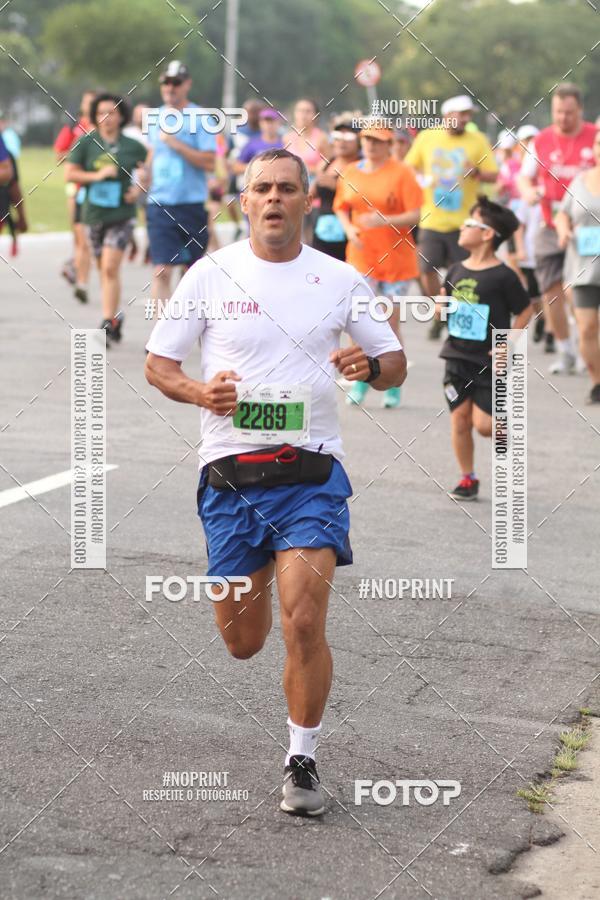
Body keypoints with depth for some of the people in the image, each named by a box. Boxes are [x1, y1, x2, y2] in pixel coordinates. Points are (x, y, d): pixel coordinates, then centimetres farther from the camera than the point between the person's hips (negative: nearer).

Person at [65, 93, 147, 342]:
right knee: (103, 269, 14)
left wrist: (138, 188, -4)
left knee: (110, 268, -16)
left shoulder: (133, 146, 0)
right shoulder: (86, 143, 1)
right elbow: (70, 173, -1)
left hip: (121, 213, -3)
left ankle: (108, 323, -17)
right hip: (94, 213, 3)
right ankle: (115, 316, 33)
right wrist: (97, 175, -13)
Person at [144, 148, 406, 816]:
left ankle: (302, 762, 5)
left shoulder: (340, 279, 4)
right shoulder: (211, 274, 2)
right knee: (242, 644, 8)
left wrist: (370, 366, -12)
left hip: (310, 474, -1)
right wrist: (200, 393, -14)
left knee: (304, 625, -14)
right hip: (230, 476, 1)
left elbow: (395, 363, 12)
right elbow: (157, 362, 6)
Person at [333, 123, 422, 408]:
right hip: (361, 256, 2)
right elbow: (341, 208, 14)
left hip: (396, 259, -2)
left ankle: (392, 386, 17)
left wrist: (385, 221, -26)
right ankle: (360, 380, 6)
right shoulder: (350, 172, 6)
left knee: (391, 323, 4)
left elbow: (415, 215, -11)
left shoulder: (401, 173, -7)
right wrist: (349, 228, -6)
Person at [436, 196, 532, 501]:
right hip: (457, 358, 5)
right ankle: (468, 478, 17)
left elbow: (524, 312, -5)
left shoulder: (503, 276, -12)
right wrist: (439, 308, -7)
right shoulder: (456, 271, 5)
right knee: (459, 419, 5)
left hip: (488, 362, -5)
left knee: (484, 424, -9)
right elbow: (444, 302, 16)